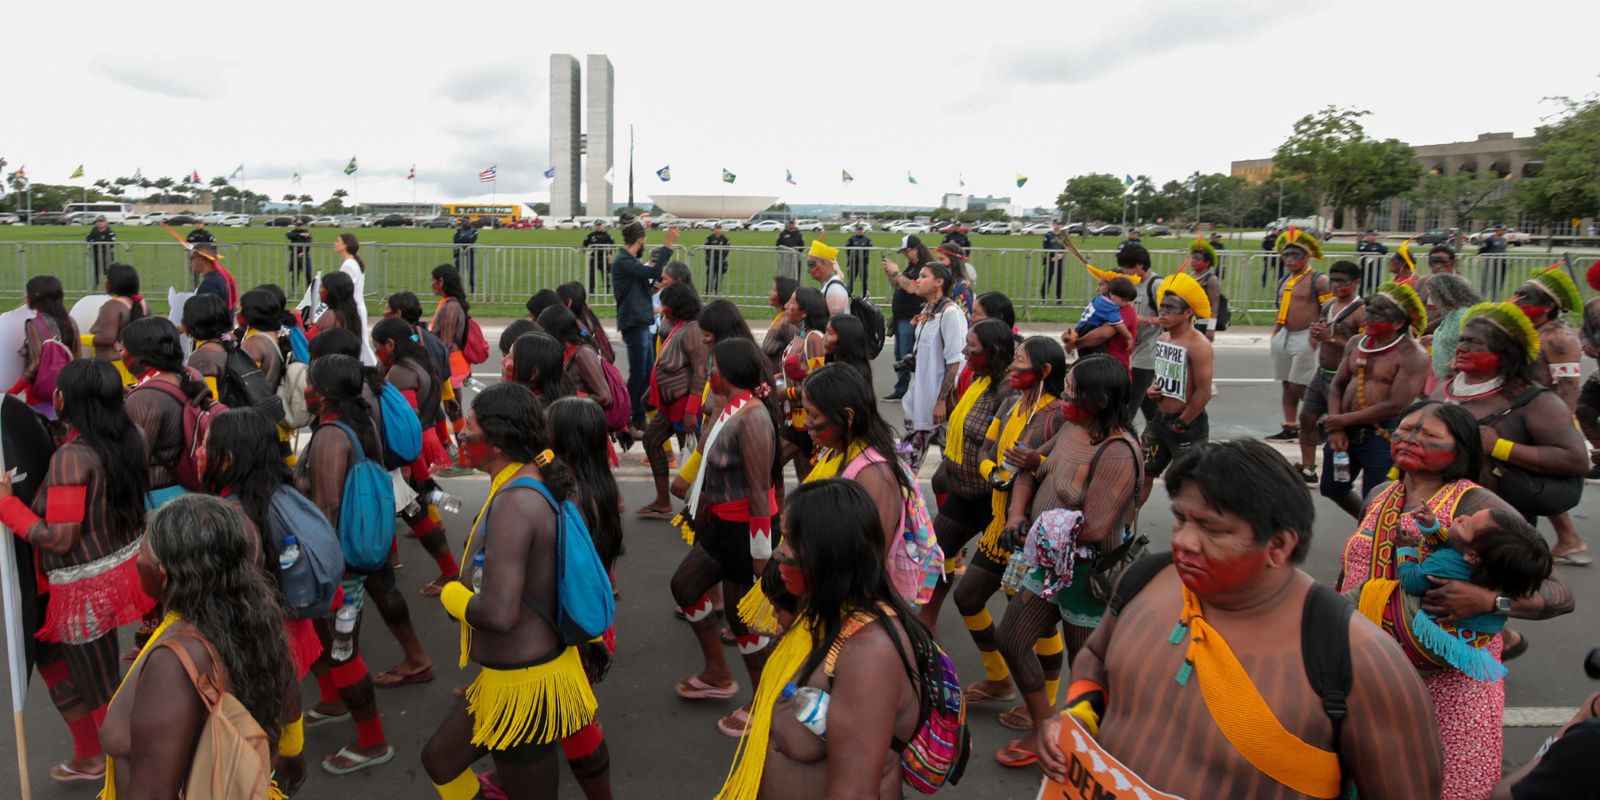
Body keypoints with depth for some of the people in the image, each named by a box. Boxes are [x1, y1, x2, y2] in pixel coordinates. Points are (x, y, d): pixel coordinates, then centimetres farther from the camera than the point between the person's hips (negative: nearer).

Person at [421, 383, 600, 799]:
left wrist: (452, 597, -14)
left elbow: (498, 614, -34)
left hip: (523, 683, -9)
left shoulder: (513, 502, -27)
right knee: (441, 758, 26)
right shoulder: (535, 483, 2)